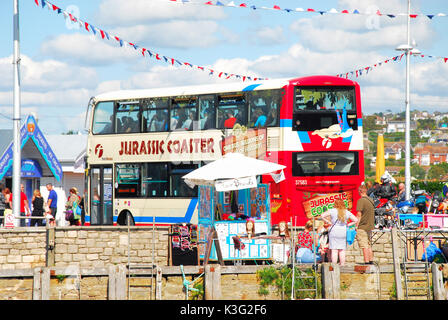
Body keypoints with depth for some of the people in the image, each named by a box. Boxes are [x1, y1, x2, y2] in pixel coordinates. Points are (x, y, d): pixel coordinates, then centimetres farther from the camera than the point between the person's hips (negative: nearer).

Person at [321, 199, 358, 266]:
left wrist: (328, 222, -3)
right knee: (342, 250, 10)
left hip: (334, 231, -3)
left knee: (334, 250, -2)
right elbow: (356, 220, 5)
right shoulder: (347, 212, 3)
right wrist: (348, 225, 8)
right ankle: (342, 265, 10)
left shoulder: (332, 211, -6)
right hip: (343, 232, 3)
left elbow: (322, 216, -12)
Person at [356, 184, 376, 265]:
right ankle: (371, 261, 17)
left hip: (362, 227, -8)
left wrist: (356, 225, -11)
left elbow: (359, 214, -16)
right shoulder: (371, 200, 10)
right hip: (370, 226, 8)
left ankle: (366, 261, -8)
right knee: (369, 245, 15)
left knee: (364, 246, -6)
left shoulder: (361, 200, -14)